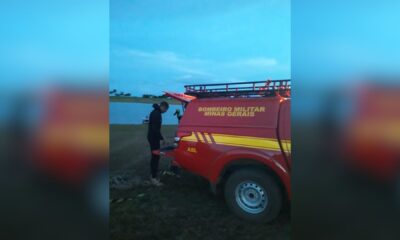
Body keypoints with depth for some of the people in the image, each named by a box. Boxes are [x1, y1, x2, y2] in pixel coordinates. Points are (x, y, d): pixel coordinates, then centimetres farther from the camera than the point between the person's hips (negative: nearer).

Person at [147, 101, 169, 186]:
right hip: (153, 137, -11)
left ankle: (153, 175, 25)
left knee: (154, 157, 16)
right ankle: (153, 178, -9)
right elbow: (155, 128, -23)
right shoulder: (156, 113, -18)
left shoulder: (156, 112, 14)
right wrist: (161, 138, -20)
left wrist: (160, 138, 19)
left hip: (153, 137, 11)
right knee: (156, 157, -10)